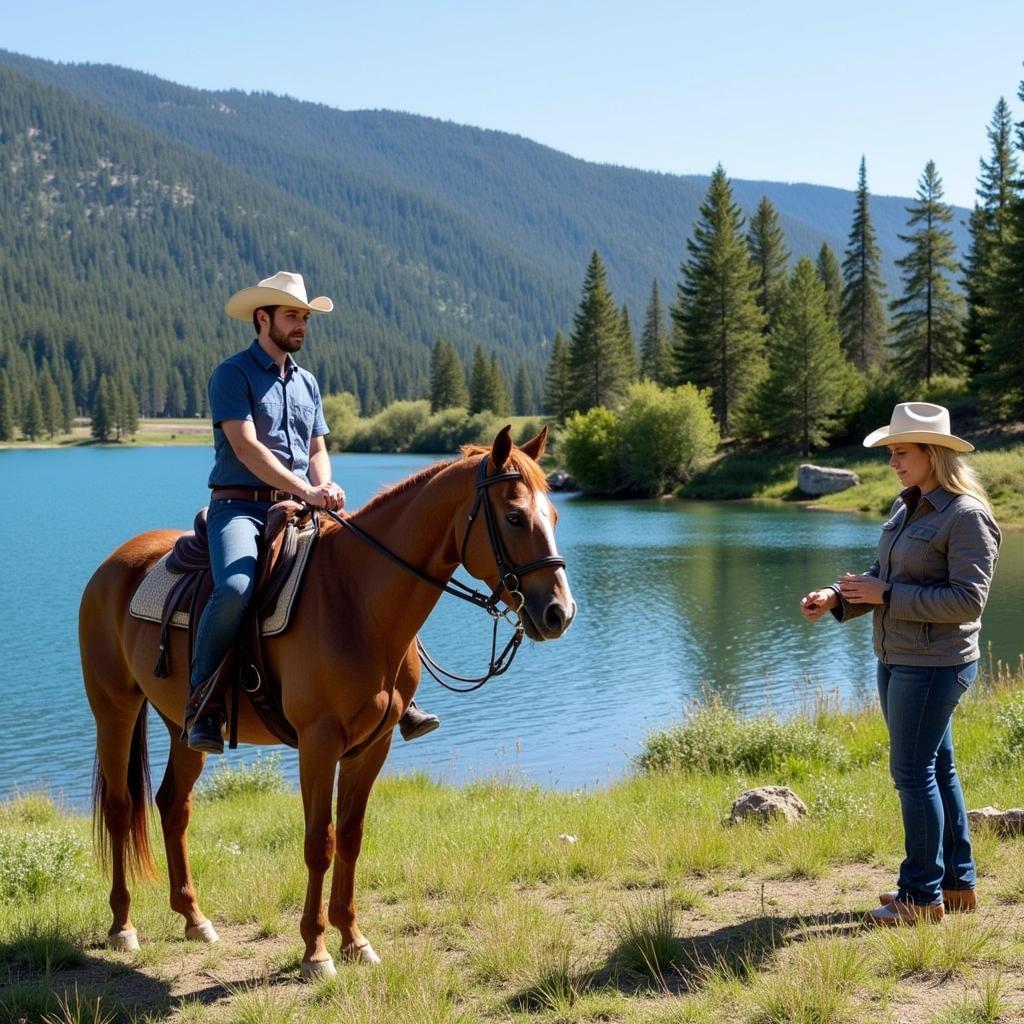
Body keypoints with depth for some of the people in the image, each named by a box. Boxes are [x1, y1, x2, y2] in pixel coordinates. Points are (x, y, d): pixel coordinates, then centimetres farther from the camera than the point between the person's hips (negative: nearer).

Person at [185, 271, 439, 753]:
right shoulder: (232, 375, -3)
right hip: (240, 507, -6)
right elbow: (246, 446, -14)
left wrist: (326, 485, -5)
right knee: (235, 588, -34)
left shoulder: (307, 382, 20)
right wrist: (304, 489, -24)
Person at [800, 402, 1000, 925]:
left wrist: (886, 596, -21)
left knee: (913, 771, -5)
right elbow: (884, 579, 16)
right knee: (935, 768, 15)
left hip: (934, 665, -9)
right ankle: (957, 882, 25)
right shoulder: (905, 508, 11)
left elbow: (968, 600, -22)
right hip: (897, 660, 9)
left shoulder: (967, 516, -16)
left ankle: (922, 894, 6)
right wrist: (836, 598, -3)